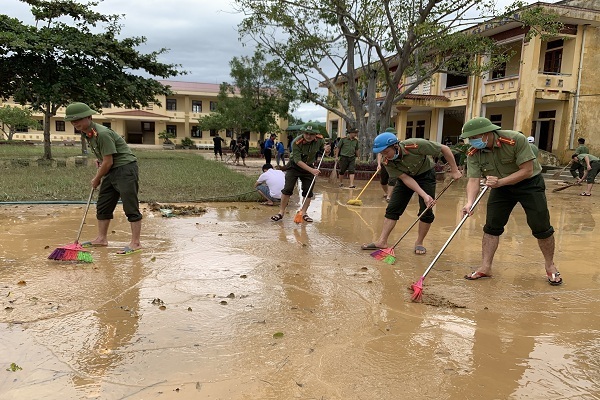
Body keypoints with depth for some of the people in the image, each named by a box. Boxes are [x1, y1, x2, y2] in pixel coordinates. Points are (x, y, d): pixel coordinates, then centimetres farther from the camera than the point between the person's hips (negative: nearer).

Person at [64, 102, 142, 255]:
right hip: (111, 171, 10)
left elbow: (108, 162, -18)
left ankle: (135, 243, -5)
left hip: (125, 168, -10)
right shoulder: (86, 134, 8)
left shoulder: (102, 133, -22)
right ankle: (102, 238, 25)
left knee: (131, 207, -8)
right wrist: (99, 160, 9)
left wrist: (97, 179, -5)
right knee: (102, 205, 14)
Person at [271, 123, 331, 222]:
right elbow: (298, 160, -30)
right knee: (287, 189, -7)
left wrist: (326, 149, -19)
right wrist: (311, 170, -38)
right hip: (294, 166, -3)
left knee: (308, 191, 1)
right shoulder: (296, 142, -28)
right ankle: (281, 212, 4)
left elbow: (323, 147, 7)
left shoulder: (319, 140, -15)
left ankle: (303, 212, 14)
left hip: (309, 167, 4)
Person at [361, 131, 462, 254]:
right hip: (406, 177, 3)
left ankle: (419, 243, 8)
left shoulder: (415, 145, -35)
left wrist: (454, 170, -18)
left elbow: (444, 148, -24)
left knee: (426, 211, -9)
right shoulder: (387, 162, -24)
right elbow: (405, 178, -25)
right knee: (392, 209, -5)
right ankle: (382, 242, -1)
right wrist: (424, 195, -34)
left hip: (425, 174, -3)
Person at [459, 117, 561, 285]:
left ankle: (550, 266, 20)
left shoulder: (516, 140, -29)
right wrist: (470, 202, -41)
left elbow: (527, 170, -28)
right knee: (491, 227, -2)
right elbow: (473, 180, -23)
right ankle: (485, 267, 7)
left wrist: (500, 182, -38)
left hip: (529, 183, -3)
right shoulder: (473, 154, -17)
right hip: (501, 186, 4)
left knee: (541, 227, -1)